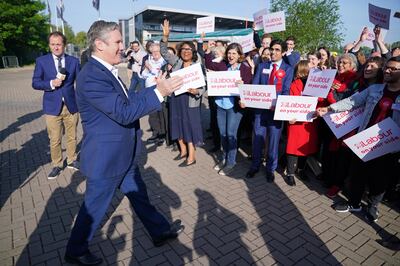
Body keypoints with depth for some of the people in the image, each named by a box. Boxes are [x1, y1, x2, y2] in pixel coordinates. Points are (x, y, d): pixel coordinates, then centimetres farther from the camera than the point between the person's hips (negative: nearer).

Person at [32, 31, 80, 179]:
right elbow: (35, 83, 0)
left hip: (71, 105, 1)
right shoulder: (41, 61, 0)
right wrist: (51, 83, -18)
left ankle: (72, 161, 32)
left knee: (72, 137, 13)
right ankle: (57, 165, 24)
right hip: (52, 107, -1)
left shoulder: (74, 61, 2)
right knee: (55, 140, 6)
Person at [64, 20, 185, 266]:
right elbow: (124, 112, -29)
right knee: (95, 207, 12)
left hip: (123, 155, 9)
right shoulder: (91, 77, -25)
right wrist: (159, 93, -26)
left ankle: (160, 231, 40)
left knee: (139, 195, 21)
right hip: (106, 158, -9)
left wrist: (159, 88, 3)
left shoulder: (107, 71, 7)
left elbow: (129, 100, 11)